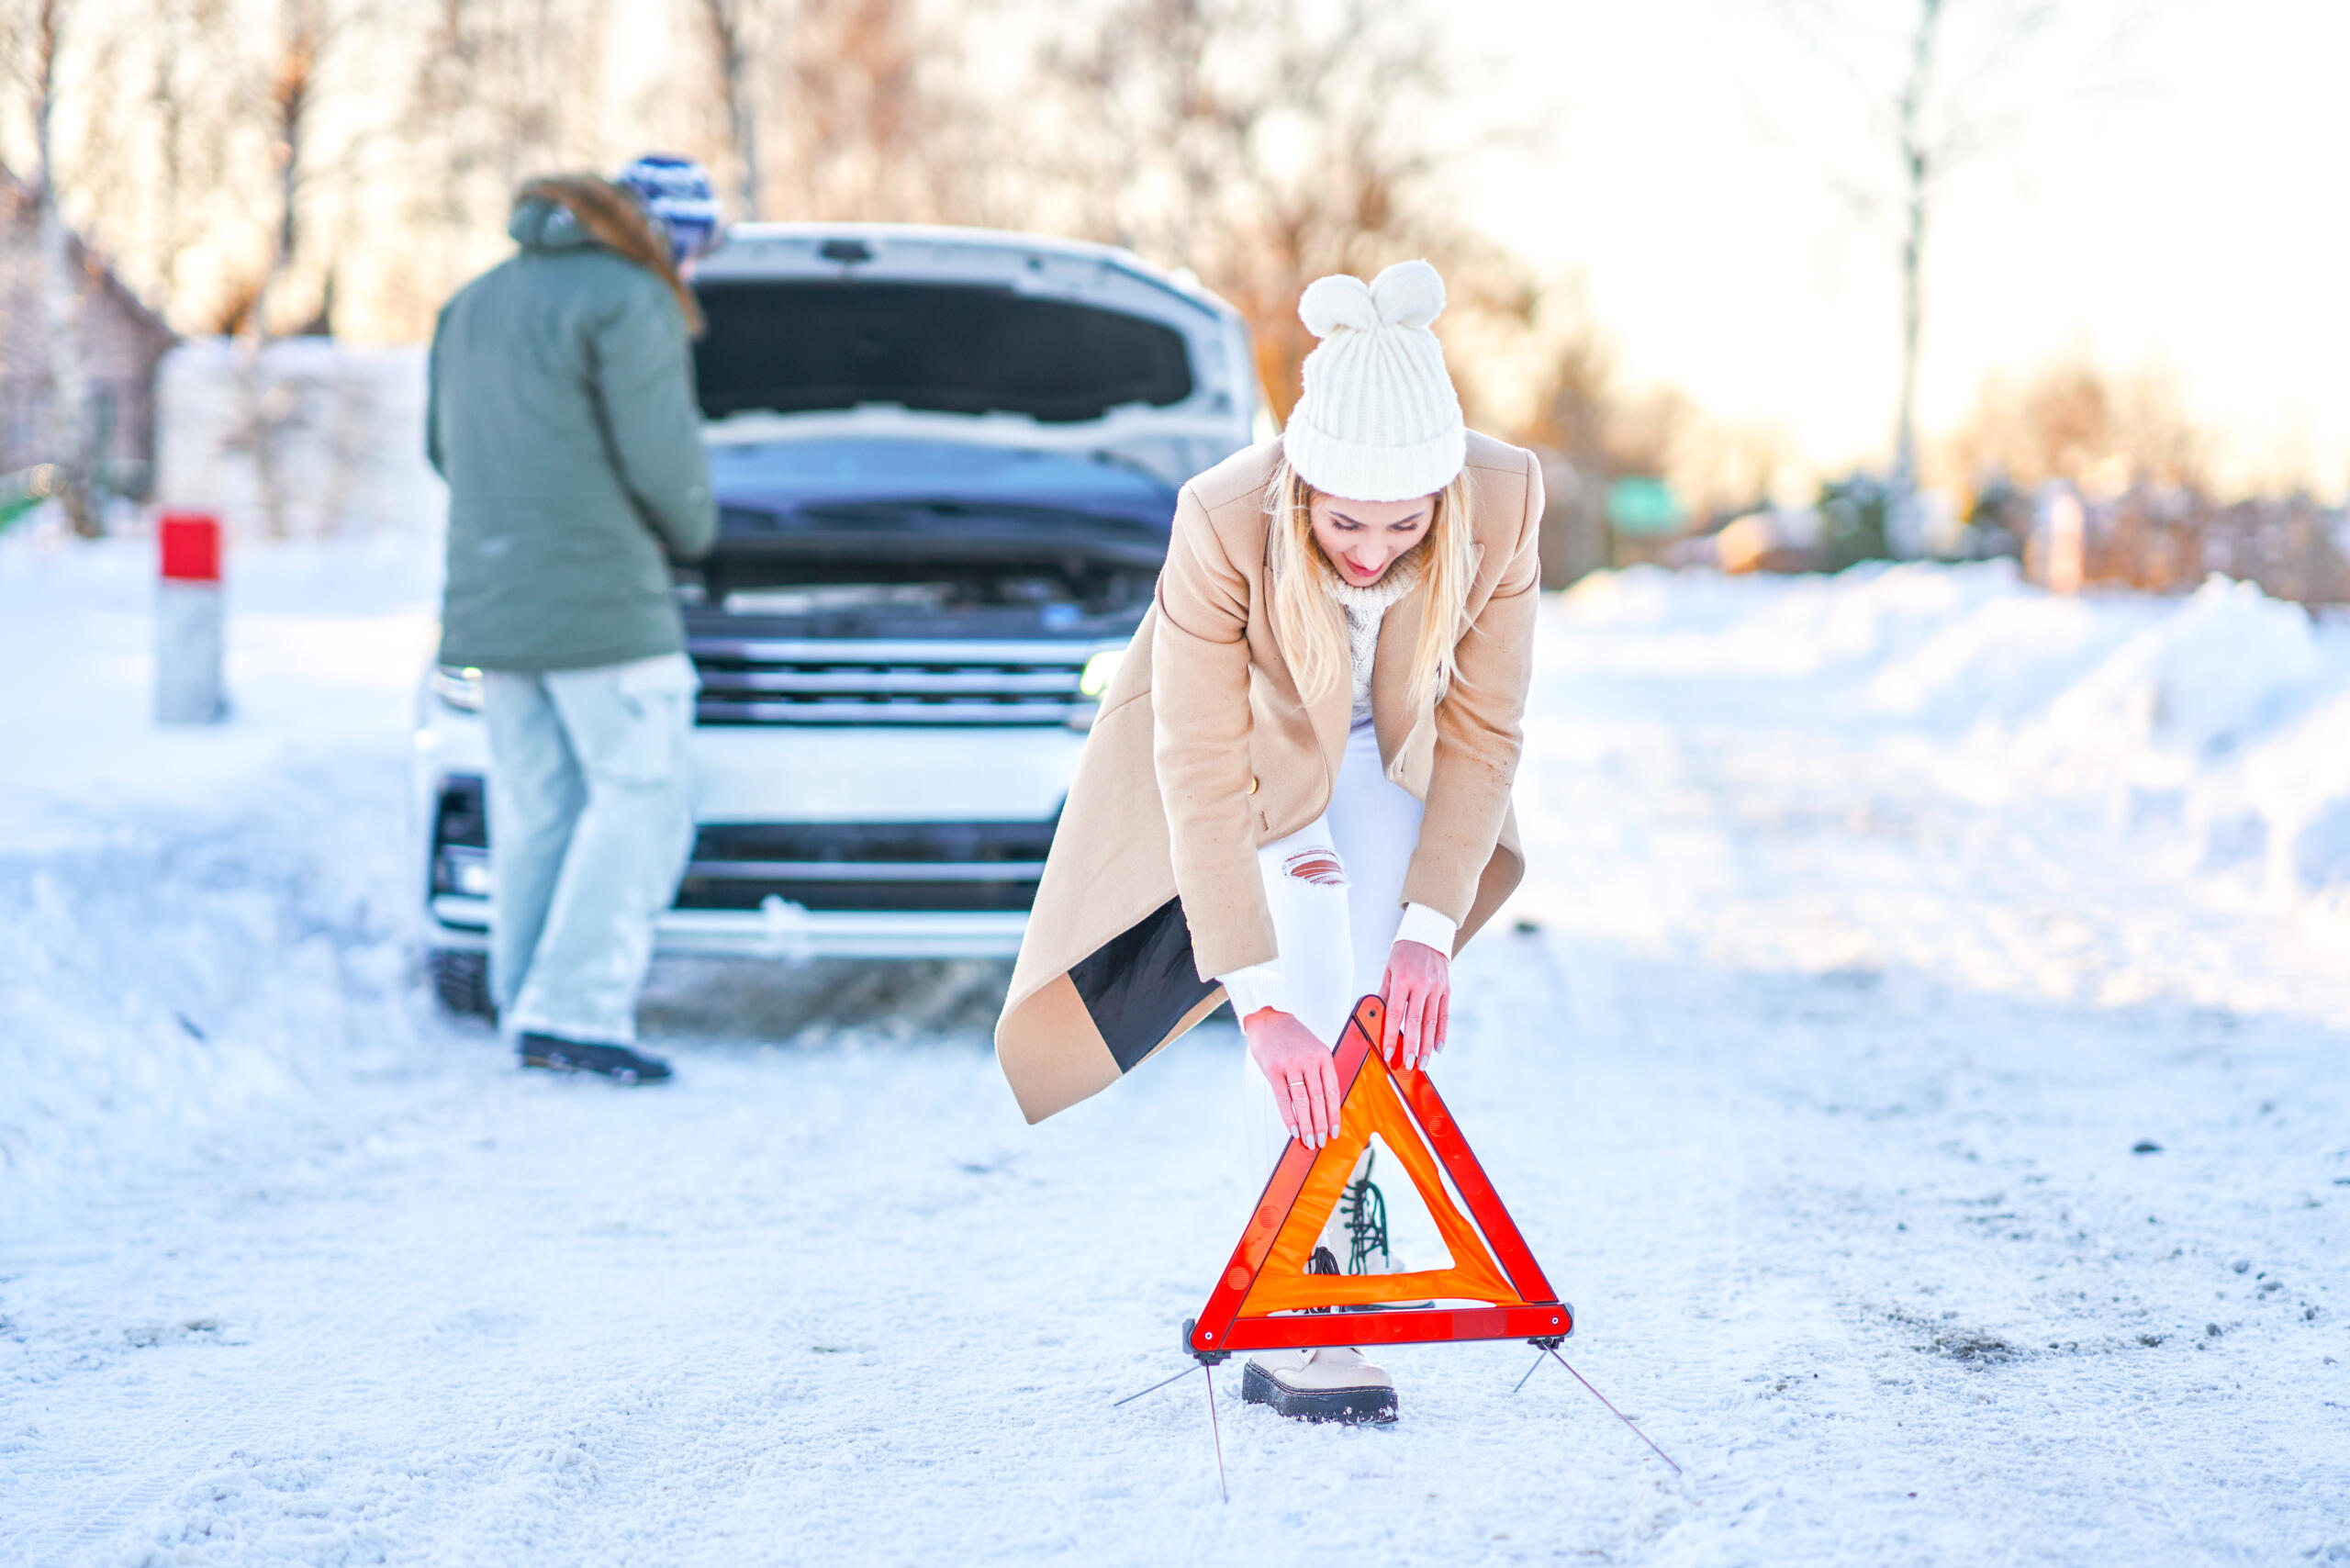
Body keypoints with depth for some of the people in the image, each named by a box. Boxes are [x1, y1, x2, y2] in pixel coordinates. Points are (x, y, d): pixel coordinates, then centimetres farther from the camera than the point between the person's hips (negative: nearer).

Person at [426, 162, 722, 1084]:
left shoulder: (472, 305, 18)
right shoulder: (627, 305, -8)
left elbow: (448, 451, 23)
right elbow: (662, 456, -13)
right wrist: (692, 529, 6)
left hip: (489, 605, 8)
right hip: (600, 601, -8)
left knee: (533, 812, 10)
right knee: (640, 799, -4)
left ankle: (526, 1011, 10)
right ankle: (576, 1014, -10)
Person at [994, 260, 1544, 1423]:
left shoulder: (1503, 500, -33)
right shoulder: (1224, 522, -40)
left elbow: (1482, 727, -20)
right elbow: (1205, 775, -37)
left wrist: (1431, 925, -24)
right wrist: (1261, 1001, -39)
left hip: (1392, 751, 3)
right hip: (1255, 747, -3)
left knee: (1390, 1002, -3)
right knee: (1311, 1006, -16)